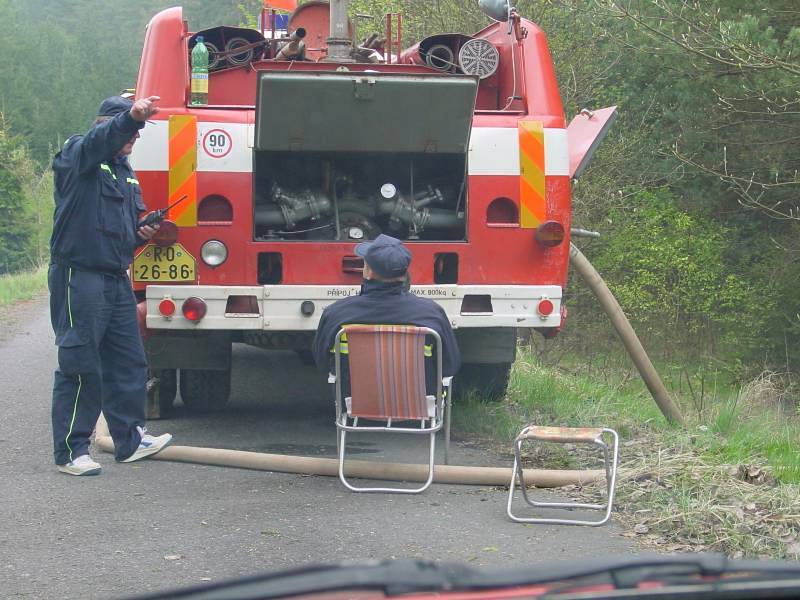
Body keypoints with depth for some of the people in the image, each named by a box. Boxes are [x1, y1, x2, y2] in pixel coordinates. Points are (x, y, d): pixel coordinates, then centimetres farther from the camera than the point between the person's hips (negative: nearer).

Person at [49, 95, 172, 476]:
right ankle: (70, 451, 0)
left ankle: (130, 440, 20)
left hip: (117, 279, 8)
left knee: (128, 363, 11)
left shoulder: (125, 172, 20)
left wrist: (140, 234, 6)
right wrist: (130, 116, -46)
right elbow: (102, 139, -28)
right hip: (79, 276, -8)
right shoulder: (76, 155, -5)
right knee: (80, 366, -6)